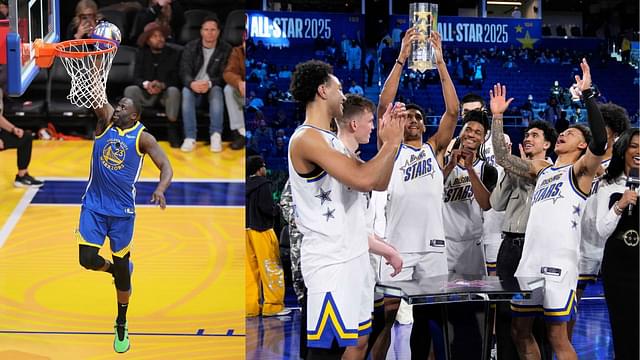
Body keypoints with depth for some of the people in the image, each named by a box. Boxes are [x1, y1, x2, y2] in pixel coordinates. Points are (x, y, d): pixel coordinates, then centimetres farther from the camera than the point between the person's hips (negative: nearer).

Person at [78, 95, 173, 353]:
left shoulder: (142, 137, -6)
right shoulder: (106, 122, 3)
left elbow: (166, 167, -14)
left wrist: (160, 189, -33)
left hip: (122, 210, -2)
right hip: (94, 204, 2)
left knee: (121, 267, 6)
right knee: (88, 260, -9)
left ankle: (122, 325, 24)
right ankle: (118, 271, 27)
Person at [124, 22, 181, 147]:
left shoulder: (173, 54, 0)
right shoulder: (142, 55, 6)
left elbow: (175, 79, -6)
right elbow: (137, 78, -3)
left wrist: (162, 85, -27)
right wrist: (146, 84, -27)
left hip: (165, 93, -1)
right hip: (146, 94, 1)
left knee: (174, 90, -36)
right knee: (130, 90, -29)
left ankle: (172, 131, -26)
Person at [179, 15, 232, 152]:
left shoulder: (226, 49, -1)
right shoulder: (190, 47, 2)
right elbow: (184, 72, -7)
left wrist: (210, 83, -29)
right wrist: (192, 83, -32)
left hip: (213, 87, -1)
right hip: (194, 87, 1)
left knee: (217, 90, -36)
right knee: (186, 91, -33)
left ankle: (216, 136, -41)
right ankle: (190, 137, -38)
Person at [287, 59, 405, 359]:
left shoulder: (331, 140, 16)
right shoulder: (307, 138, -15)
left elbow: (379, 182, 18)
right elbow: (362, 179, -24)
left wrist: (391, 140, 7)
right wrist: (391, 143, -10)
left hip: (353, 256, 10)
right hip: (330, 261, -10)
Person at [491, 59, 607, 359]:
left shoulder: (580, 170, 1)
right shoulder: (541, 169, 22)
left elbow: (600, 143, -18)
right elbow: (503, 158, 24)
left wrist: (587, 94, -22)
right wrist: (497, 117, 19)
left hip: (559, 262, -7)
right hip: (530, 260, 8)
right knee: (520, 330, 11)